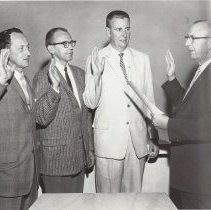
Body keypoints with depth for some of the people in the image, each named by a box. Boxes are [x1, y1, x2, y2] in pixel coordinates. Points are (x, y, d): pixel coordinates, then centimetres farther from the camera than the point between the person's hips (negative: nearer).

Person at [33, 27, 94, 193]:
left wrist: (90, 149, 14)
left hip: (79, 157, 6)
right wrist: (54, 86, -29)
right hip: (55, 160, -5)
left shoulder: (79, 74, 9)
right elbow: (42, 118, -18)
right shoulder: (42, 78, -10)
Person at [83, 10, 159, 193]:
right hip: (108, 139, -2)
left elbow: (149, 100, 10)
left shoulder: (143, 59, 6)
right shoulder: (96, 60, -2)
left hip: (138, 139, 3)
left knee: (134, 194, 13)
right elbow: (91, 103, -6)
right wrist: (97, 75, -22)